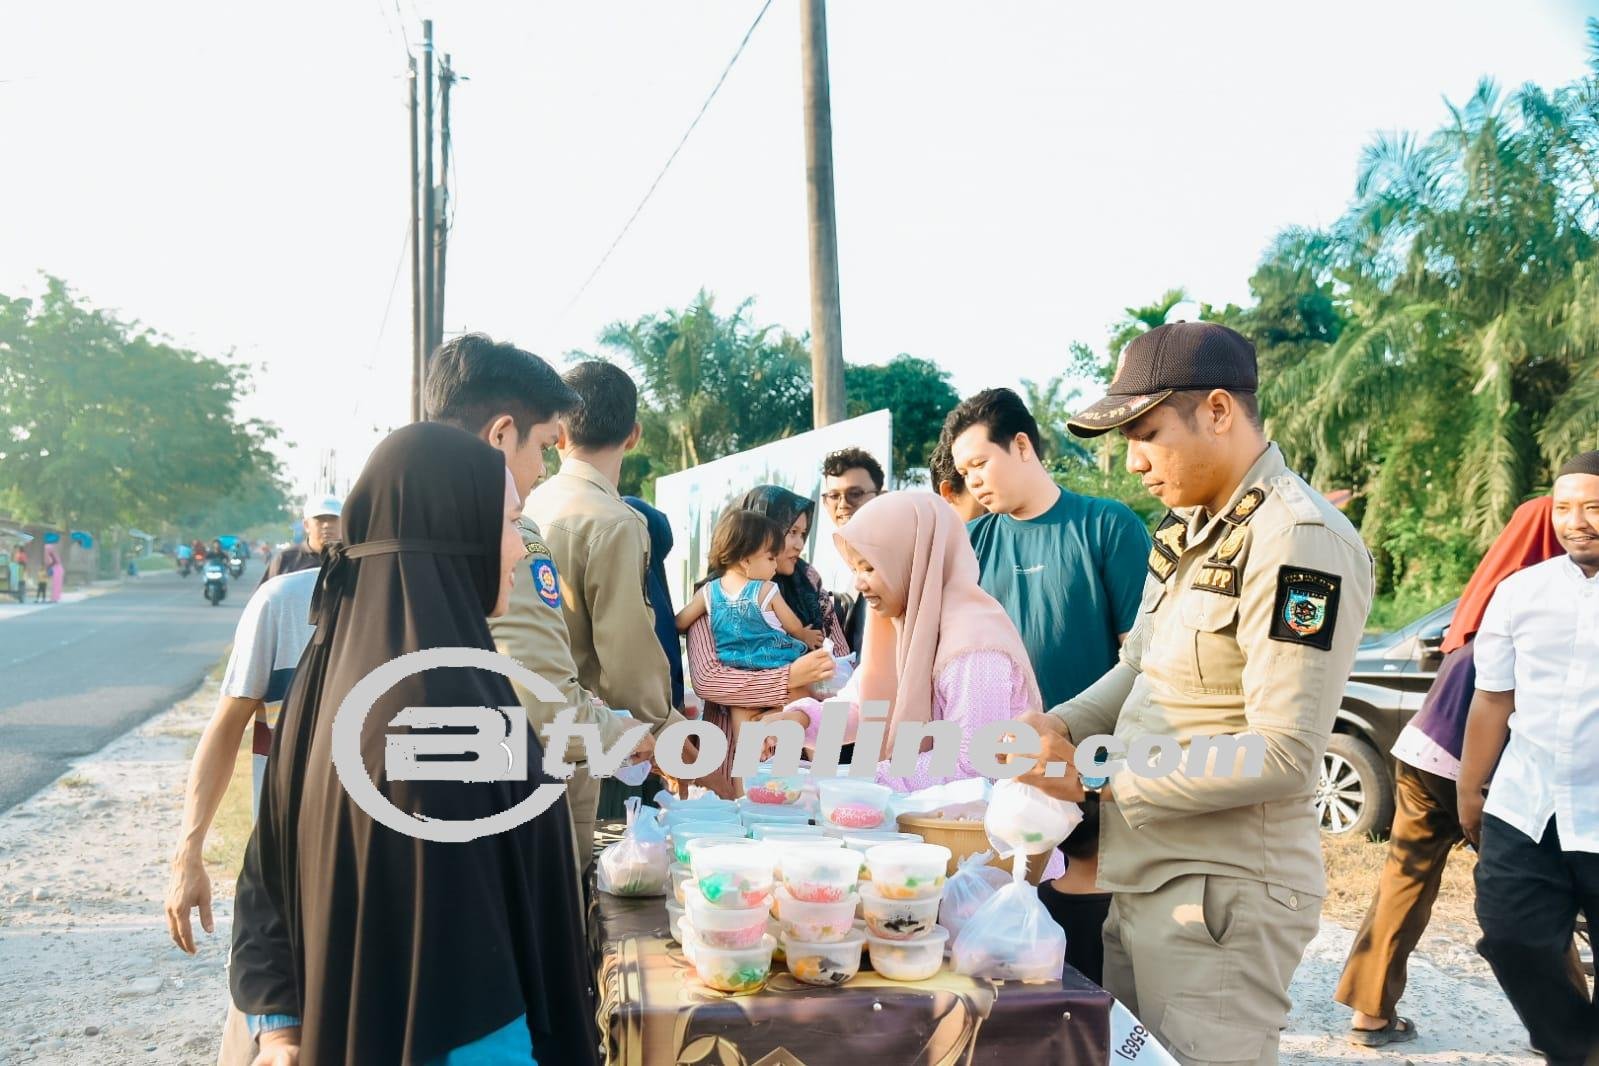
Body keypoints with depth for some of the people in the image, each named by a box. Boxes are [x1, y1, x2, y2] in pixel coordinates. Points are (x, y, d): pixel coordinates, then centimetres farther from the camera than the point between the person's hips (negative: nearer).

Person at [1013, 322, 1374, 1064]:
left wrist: (1097, 776, -21)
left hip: (1221, 894, -9)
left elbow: (1283, 755, -24)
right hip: (1142, 880, 9)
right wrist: (1061, 727, -3)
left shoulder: (1299, 539, -20)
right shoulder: (1186, 529, 9)